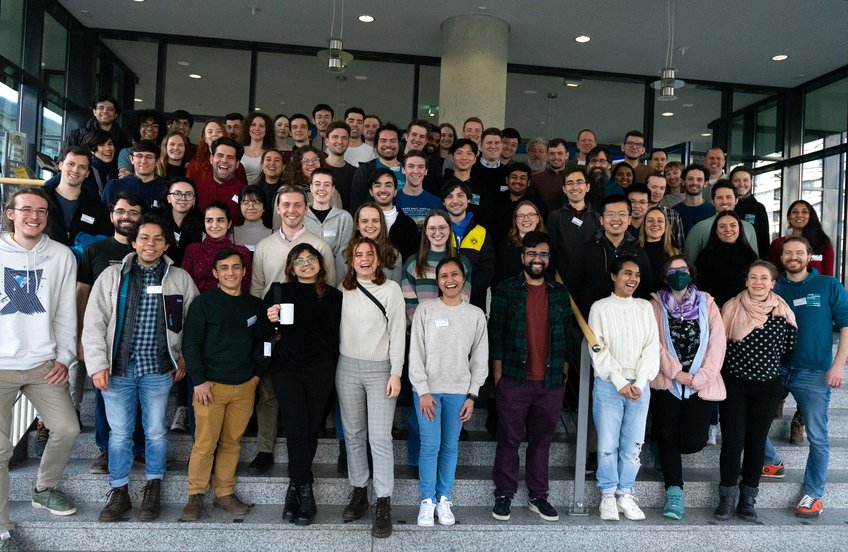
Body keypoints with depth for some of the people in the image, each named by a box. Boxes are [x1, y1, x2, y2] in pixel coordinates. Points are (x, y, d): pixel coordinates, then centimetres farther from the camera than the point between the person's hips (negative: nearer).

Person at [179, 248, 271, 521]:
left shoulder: (255, 305, 8)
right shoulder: (203, 303, -3)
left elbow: (262, 342, 16)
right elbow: (190, 343, -5)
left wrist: (257, 373, 6)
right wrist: (199, 380, -10)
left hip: (245, 386, 4)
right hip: (211, 385, -3)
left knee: (232, 442, 9)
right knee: (205, 443, -2)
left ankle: (225, 494, 21)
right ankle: (196, 496, 14)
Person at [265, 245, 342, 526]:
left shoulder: (333, 296, 4)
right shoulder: (279, 291, 2)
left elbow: (338, 334, 9)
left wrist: (334, 366, 3)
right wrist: (270, 320, -14)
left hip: (320, 370, 1)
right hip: (286, 368, -1)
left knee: (312, 428, 6)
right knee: (297, 427, -8)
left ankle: (295, 486, 24)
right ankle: (305, 492, 5)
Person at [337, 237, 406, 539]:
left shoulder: (391, 289, -4)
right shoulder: (343, 290, 6)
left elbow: (398, 333, -6)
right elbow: (337, 329, 10)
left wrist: (396, 374, -9)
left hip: (380, 369, -3)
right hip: (348, 367, 4)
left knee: (380, 438, -5)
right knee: (353, 434, 11)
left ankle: (384, 504, 3)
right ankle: (358, 493, 24)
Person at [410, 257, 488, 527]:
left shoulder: (476, 315, 4)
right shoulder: (425, 310, -3)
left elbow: (480, 358, 6)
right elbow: (416, 354, -4)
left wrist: (472, 395, 1)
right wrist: (423, 391, -9)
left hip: (458, 391, 2)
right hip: (427, 389, -2)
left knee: (451, 446, 8)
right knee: (430, 446, 0)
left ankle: (444, 498, 22)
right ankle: (427, 500, 15)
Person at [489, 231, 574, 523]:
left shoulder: (560, 293, 10)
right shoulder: (506, 290, 0)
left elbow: (567, 335, 13)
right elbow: (495, 333, -1)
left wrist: (565, 373, 8)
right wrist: (498, 374, -6)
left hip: (551, 383, 3)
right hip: (514, 380, -3)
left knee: (541, 441, 11)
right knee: (509, 440, 5)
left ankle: (538, 497, 23)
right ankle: (504, 495, 17)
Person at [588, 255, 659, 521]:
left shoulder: (645, 307, 11)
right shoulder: (600, 308, 2)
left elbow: (652, 347, 5)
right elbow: (599, 350, -4)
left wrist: (639, 383, -6)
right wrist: (620, 382, -11)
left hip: (639, 385, 3)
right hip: (608, 385, -3)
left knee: (633, 443, 5)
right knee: (608, 444, -1)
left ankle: (625, 494, 17)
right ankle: (608, 495, 12)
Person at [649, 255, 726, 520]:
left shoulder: (707, 303, 7)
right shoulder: (656, 304, 4)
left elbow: (717, 343, 0)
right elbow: (655, 344, -4)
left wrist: (700, 377, -9)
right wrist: (677, 373, -12)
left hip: (702, 386, 1)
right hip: (666, 384, -1)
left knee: (694, 441, -5)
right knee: (668, 437, -3)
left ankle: (667, 455, 28)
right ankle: (674, 493, 9)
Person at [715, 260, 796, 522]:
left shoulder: (783, 314, -3)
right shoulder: (730, 308, -5)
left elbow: (789, 351, 6)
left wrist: (773, 371, 6)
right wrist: (719, 375, 0)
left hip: (767, 387, 1)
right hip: (734, 385, -1)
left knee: (756, 441, 9)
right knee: (732, 441, -1)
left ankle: (748, 498, 22)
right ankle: (728, 496, 14)